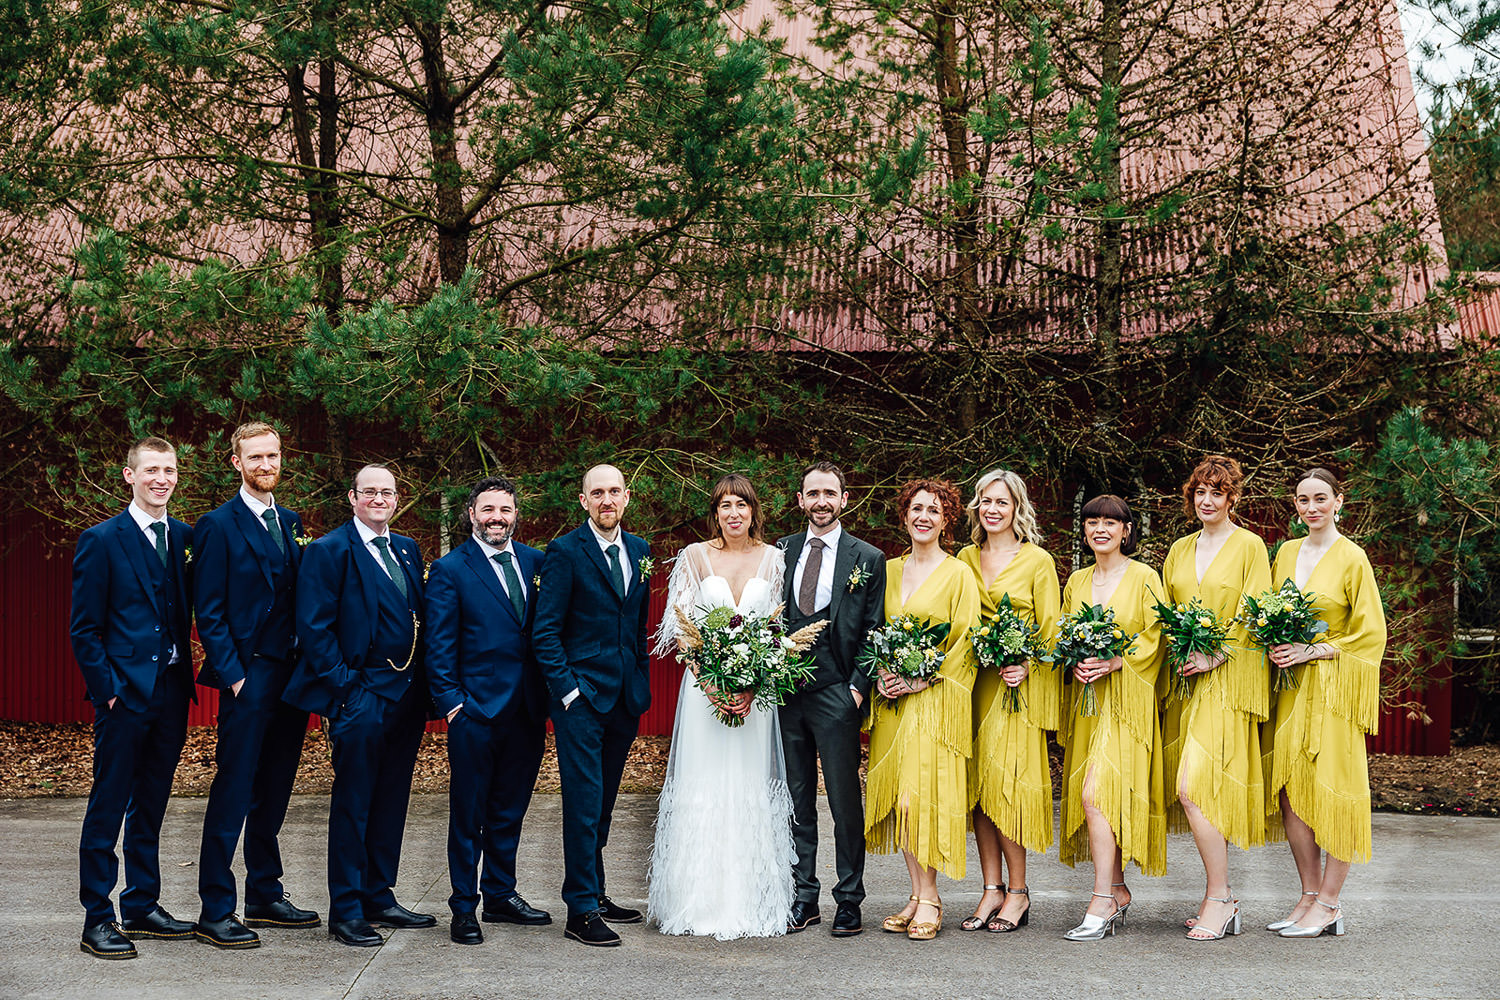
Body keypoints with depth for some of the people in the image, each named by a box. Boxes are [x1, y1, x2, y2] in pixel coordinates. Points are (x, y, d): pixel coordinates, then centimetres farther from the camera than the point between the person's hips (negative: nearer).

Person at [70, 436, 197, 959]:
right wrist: (108, 689, -11)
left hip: (171, 693, 5)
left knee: (151, 805, 13)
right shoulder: (102, 541, -5)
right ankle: (97, 920, 6)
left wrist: (185, 676, 4)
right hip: (125, 694, -5)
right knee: (107, 808, 0)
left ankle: (142, 908, 23)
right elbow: (83, 630, -6)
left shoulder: (185, 538, 10)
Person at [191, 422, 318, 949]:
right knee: (233, 792, -4)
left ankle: (265, 896, 23)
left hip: (290, 676, 6)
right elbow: (209, 613, -8)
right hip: (248, 678, -6)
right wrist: (233, 676, -14)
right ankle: (215, 911, 1)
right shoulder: (218, 526, -5)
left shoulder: (290, 523, 14)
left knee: (273, 792, 13)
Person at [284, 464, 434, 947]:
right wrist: (344, 685, -15)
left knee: (391, 801, 13)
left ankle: (378, 897, 24)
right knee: (353, 803, -1)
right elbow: (314, 627, -11)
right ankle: (346, 911, 5)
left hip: (407, 694, 7)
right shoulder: (329, 551, -6)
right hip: (361, 696, -7)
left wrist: (422, 683, 8)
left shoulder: (407, 550, 15)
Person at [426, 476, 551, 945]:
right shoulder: (450, 569, -4)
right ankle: (464, 908, 13)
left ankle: (501, 894, 28)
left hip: (527, 710, 5)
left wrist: (549, 691, 4)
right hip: (477, 709, -4)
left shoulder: (535, 562, 9)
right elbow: (439, 646, -5)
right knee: (468, 814, 3)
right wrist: (451, 702, -10)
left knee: (509, 810, 15)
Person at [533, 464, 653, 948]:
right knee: (585, 803, -6)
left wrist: (643, 683, 12)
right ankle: (581, 911, -1)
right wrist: (567, 688, -13)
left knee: (603, 803, 13)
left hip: (626, 697, 6)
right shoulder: (565, 552, -7)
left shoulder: (640, 551, 12)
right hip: (581, 695, -6)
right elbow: (545, 631, -8)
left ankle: (595, 894, 23)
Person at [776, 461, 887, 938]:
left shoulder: (868, 559, 2)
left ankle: (849, 900, 12)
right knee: (796, 801, 8)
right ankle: (803, 898, 16)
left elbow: (873, 632, 2)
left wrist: (858, 687, -8)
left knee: (845, 800, 2)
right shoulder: (781, 552, 11)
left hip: (837, 695, -3)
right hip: (786, 691, 3)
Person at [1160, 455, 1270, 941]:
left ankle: (1219, 898, -7)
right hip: (1182, 678, 6)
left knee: (1194, 786, -16)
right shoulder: (1180, 550, 16)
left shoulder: (1249, 546, -1)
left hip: (1227, 678, -6)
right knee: (1194, 789, 5)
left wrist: (1215, 655, -14)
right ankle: (1220, 898, 14)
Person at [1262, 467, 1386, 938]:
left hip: (1332, 687, -5)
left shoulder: (1352, 558, -5)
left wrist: (1310, 651, -13)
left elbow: (1370, 634, -6)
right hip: (1289, 686, 6)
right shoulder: (1286, 552, 12)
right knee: (1290, 791, 4)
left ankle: (1329, 904, 3)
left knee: (1331, 791, -4)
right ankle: (1310, 896, 13)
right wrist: (1276, 645, 0)